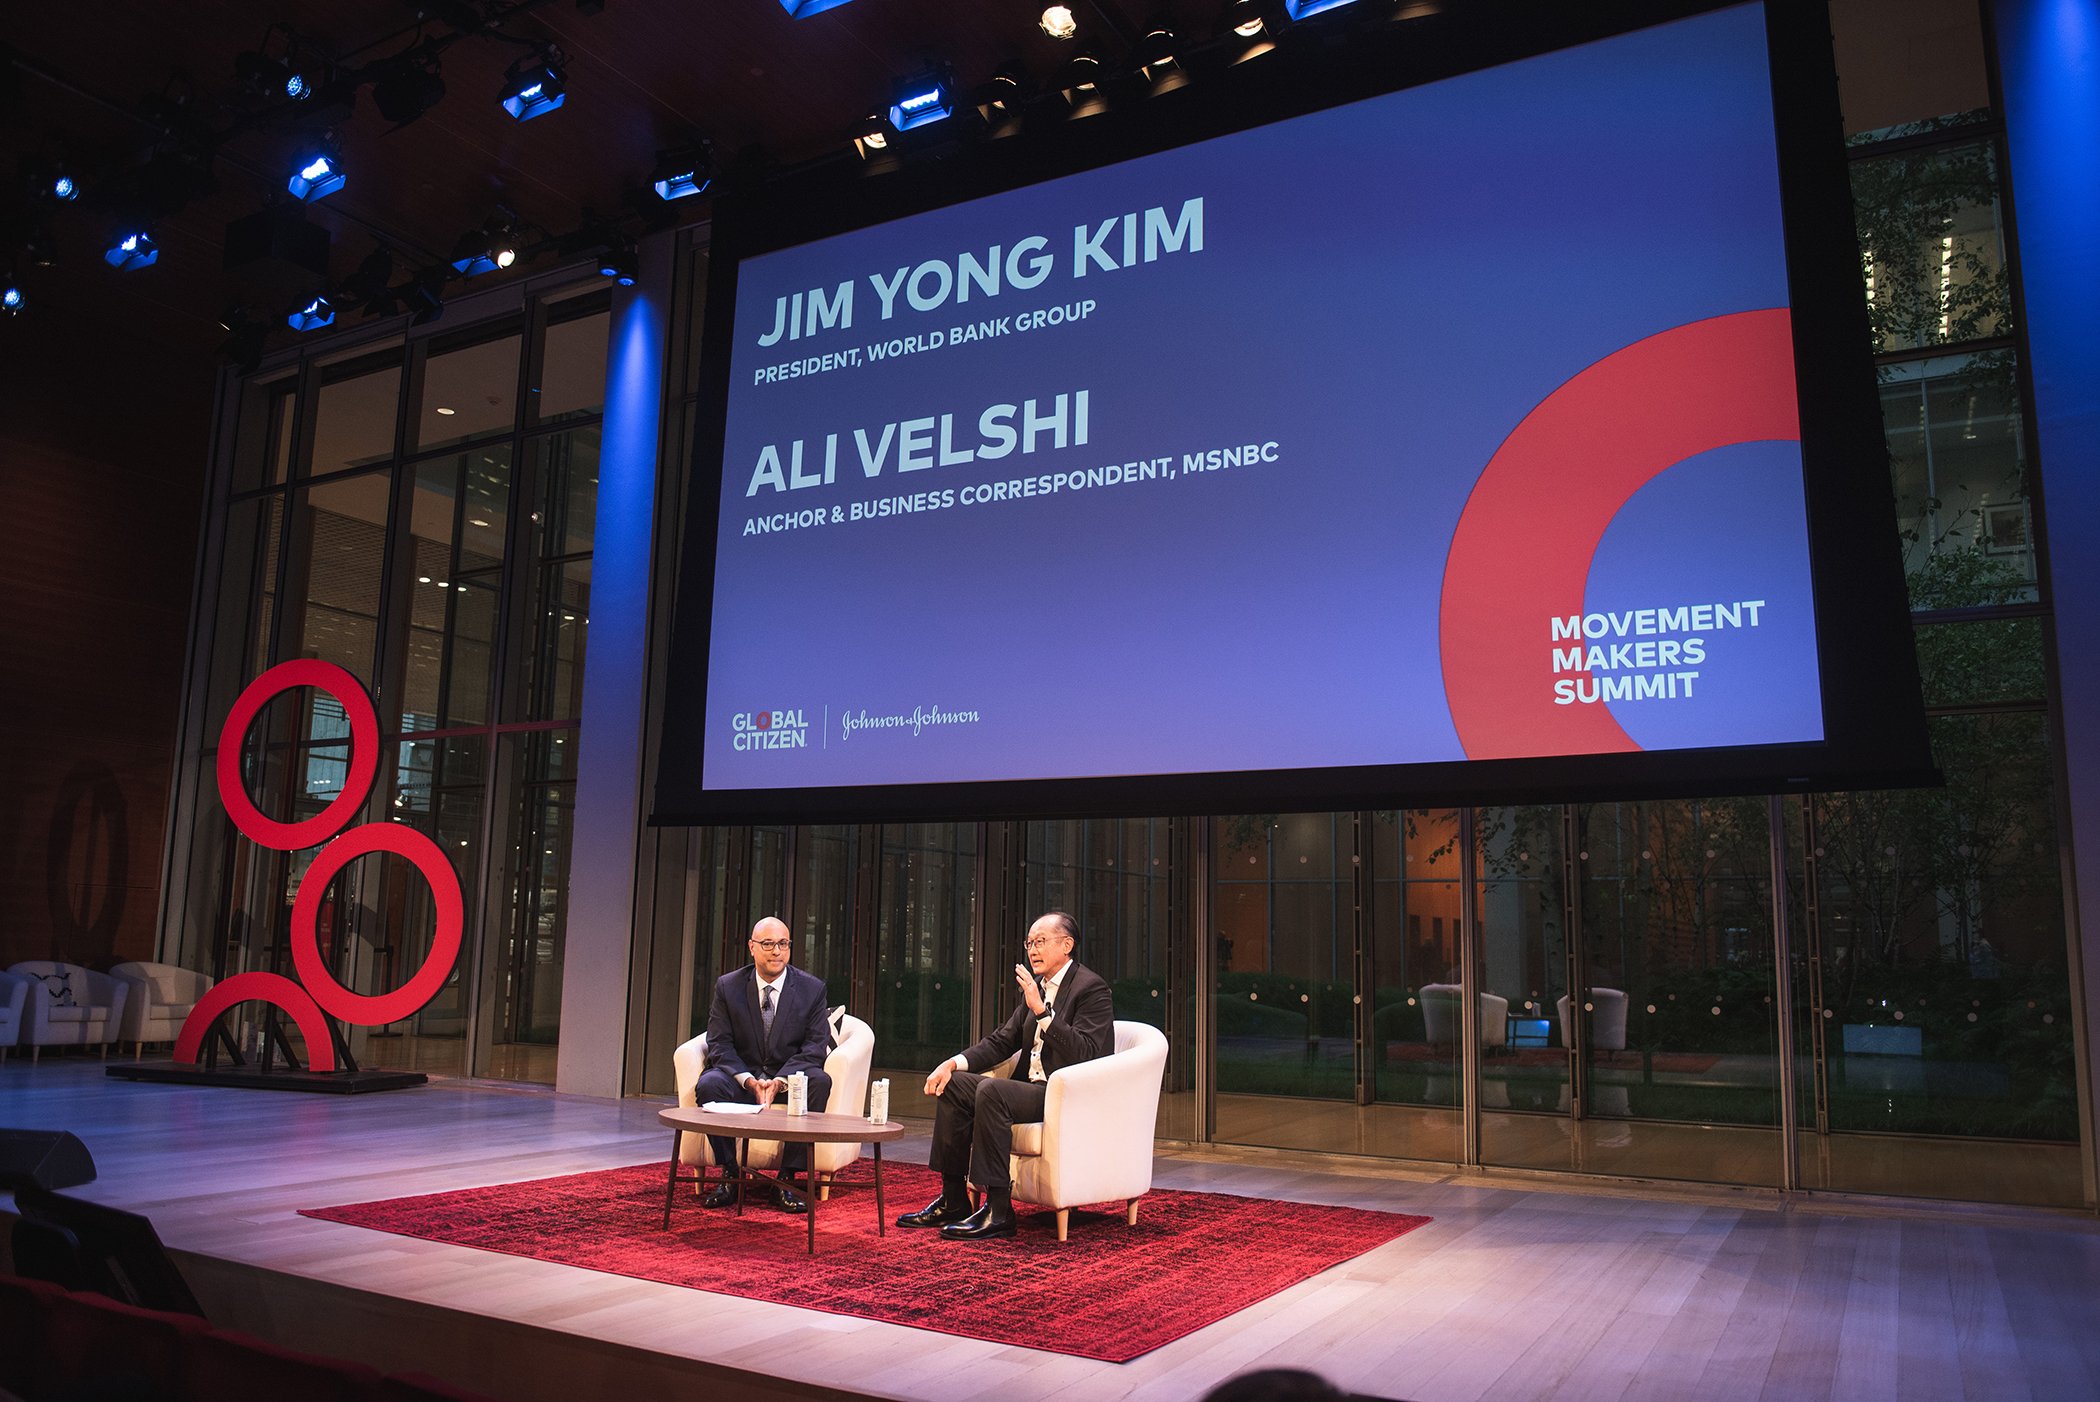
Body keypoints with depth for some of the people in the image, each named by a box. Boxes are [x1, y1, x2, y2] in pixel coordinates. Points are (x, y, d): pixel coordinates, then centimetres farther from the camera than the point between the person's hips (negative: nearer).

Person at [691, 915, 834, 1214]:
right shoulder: (727, 987, 0)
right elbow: (719, 1044, -5)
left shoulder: (812, 988, -2)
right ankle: (730, 1176, -15)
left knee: (820, 1081, -32)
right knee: (709, 1084, -31)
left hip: (791, 1078, 0)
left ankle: (786, 1179, -24)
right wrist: (749, 1080, -23)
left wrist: (781, 1080, -25)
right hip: (742, 1075, 1)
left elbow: (815, 1046, -8)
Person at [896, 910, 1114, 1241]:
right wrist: (953, 1063, -1)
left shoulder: (1091, 987, -11)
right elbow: (1002, 1041, 14)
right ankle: (953, 1201, 1)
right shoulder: (1036, 987, 15)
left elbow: (1085, 1053, -23)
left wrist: (1041, 1010, -28)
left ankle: (998, 1211, -25)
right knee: (953, 1085, -3)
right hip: (1032, 1087, 9)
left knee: (990, 1090, -30)